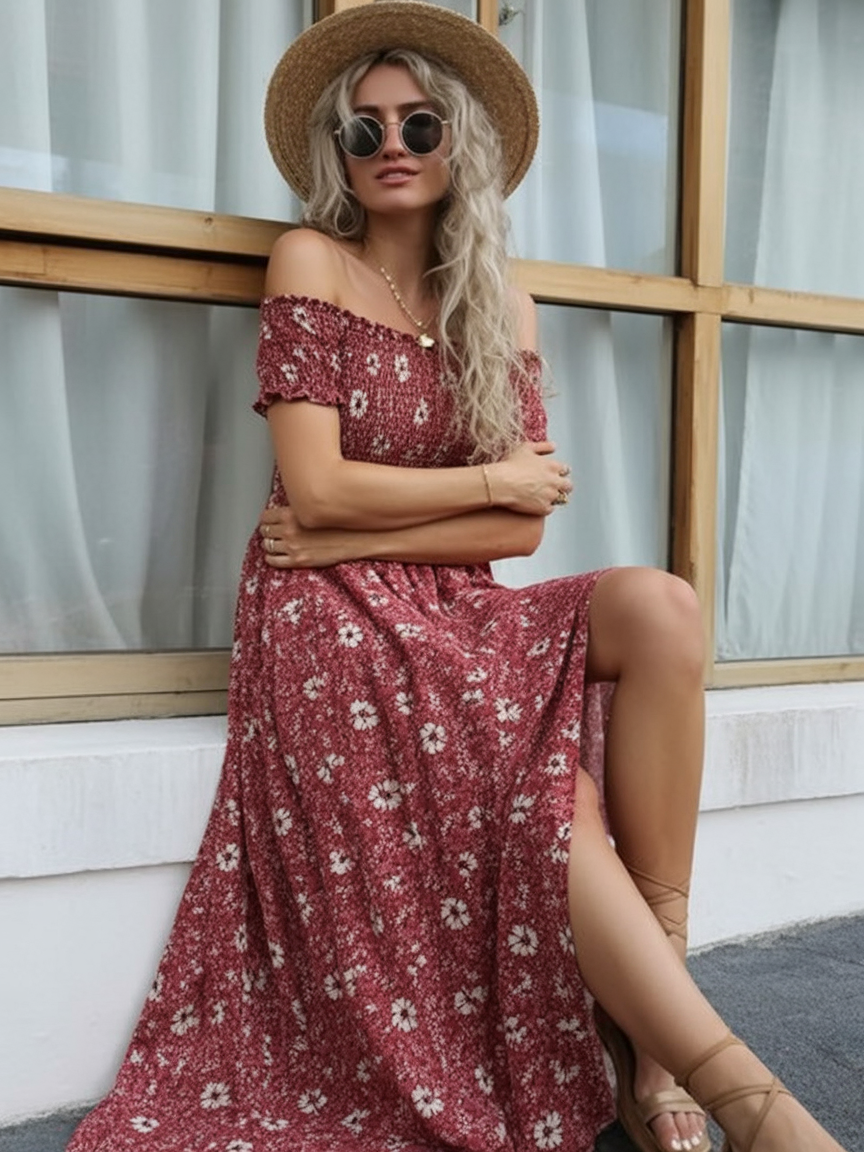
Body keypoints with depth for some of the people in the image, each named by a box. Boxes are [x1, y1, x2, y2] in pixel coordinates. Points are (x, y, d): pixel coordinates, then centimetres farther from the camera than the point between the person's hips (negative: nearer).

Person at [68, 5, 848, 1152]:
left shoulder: (503, 306, 12)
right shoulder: (314, 262, 1)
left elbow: (522, 529, 2)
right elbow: (314, 492, -11)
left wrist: (357, 534, -8)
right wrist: (491, 476, -3)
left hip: (453, 612, 4)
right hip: (332, 623, -4)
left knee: (659, 606, -24)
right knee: (557, 798, -27)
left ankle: (657, 1052, -17)